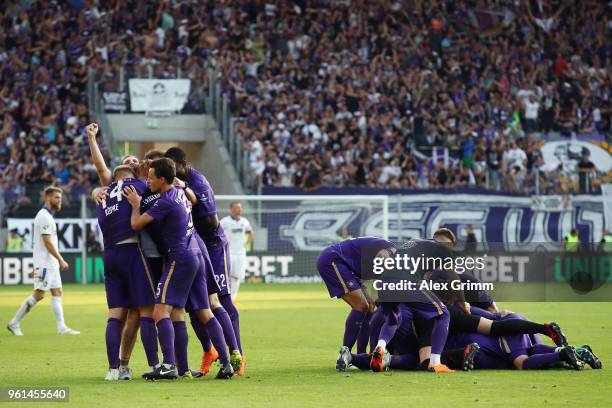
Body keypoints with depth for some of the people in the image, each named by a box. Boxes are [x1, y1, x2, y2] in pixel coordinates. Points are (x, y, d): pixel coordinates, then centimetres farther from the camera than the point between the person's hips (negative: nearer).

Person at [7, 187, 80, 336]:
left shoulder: (48, 216, 17)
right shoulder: (44, 217, -14)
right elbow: (47, 242, -20)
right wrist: (61, 260, -20)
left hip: (52, 264, 10)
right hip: (44, 263, -10)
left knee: (57, 293, 6)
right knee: (38, 294, -10)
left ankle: (61, 327, 5)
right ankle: (14, 323, -4)